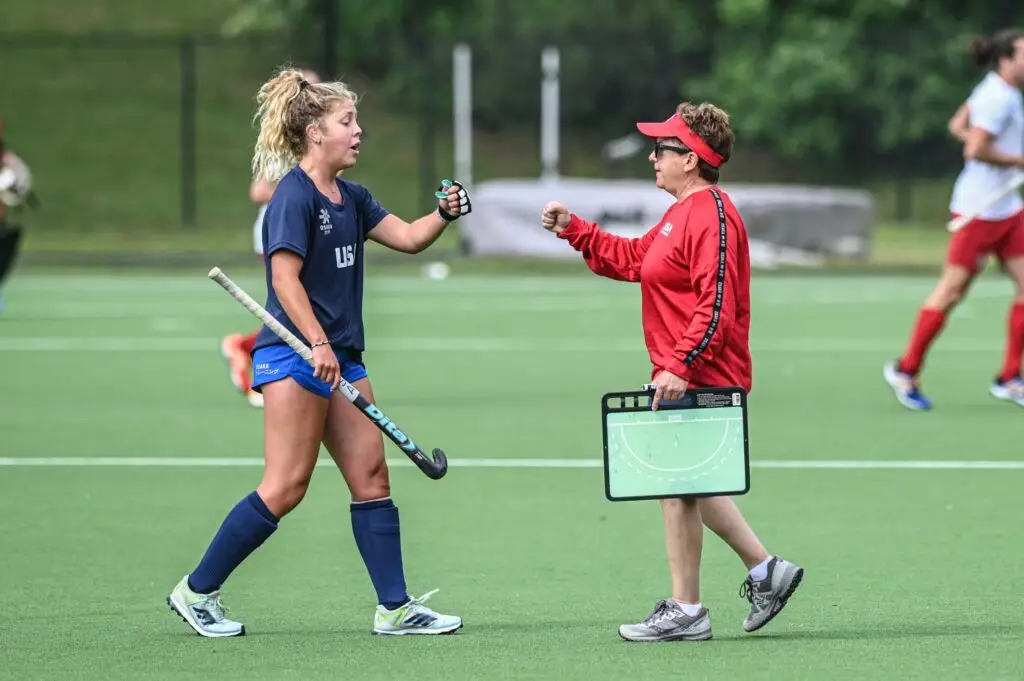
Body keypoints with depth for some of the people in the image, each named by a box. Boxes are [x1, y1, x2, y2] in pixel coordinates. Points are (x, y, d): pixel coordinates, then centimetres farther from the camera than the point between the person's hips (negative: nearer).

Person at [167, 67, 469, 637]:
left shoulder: (351, 199, 14)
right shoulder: (295, 195, -12)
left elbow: (408, 238, 16)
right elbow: (285, 278, -18)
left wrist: (444, 215, -3)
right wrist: (318, 344, -25)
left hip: (341, 357, 9)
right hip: (293, 355, -9)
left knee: (371, 475, 5)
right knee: (286, 488, -9)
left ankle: (395, 608, 7)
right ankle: (197, 591, 0)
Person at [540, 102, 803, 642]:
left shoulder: (710, 217, -18)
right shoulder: (684, 212, 15)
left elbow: (716, 306, -25)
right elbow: (630, 259, 27)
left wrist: (681, 366, -28)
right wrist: (572, 229, 22)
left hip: (697, 378, -11)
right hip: (687, 378, 11)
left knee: (678, 485, -3)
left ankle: (685, 611, 5)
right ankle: (765, 571, 23)